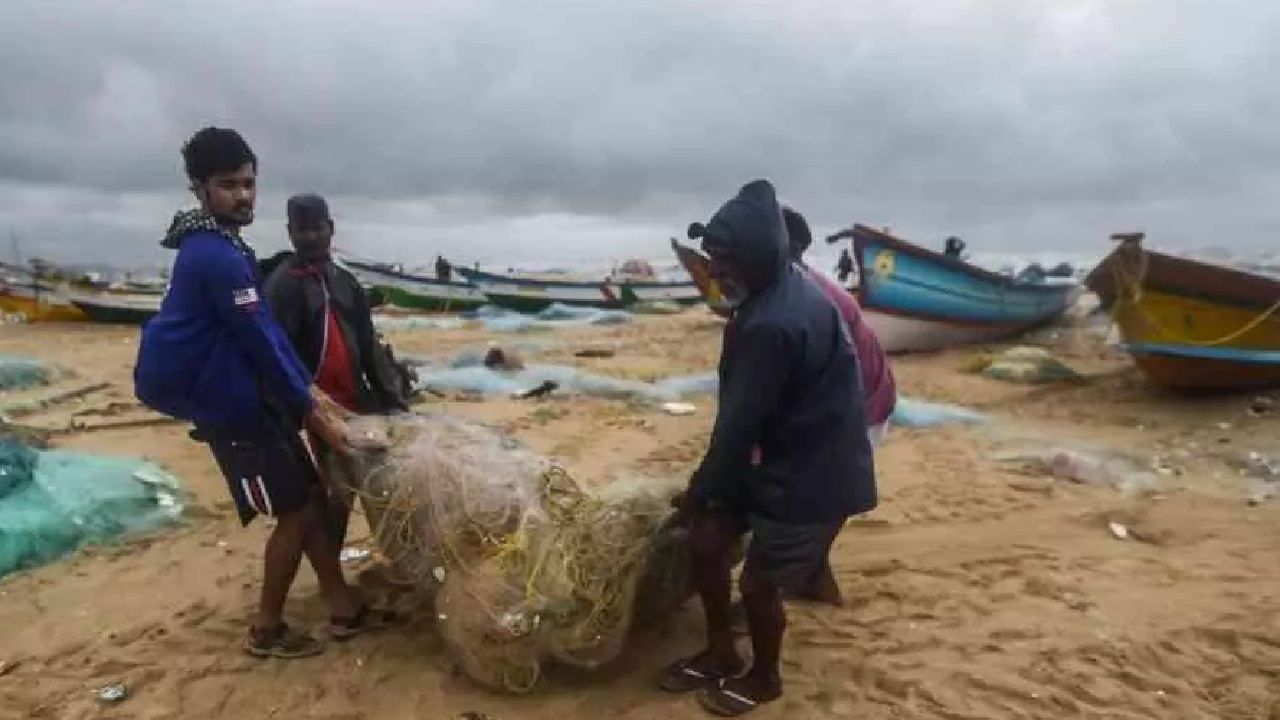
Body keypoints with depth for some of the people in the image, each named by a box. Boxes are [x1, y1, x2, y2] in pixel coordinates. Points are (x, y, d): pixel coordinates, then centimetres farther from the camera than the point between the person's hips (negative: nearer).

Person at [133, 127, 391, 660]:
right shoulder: (219, 256, -20)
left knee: (312, 499, 12)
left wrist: (307, 390, 12)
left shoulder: (216, 247, 13)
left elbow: (267, 331, 14)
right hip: (234, 407, -10)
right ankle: (266, 630, 16)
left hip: (252, 399, 10)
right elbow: (260, 342, -19)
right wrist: (308, 409, -11)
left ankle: (344, 610, 21)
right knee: (296, 513, 0)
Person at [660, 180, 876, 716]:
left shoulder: (773, 325, -31)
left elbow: (739, 421, -24)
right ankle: (721, 654, 32)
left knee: (758, 583, 6)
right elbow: (742, 413, 9)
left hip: (814, 476, -9)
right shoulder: (782, 292, 2)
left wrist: (699, 490, -9)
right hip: (784, 456, 9)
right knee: (706, 540, 12)